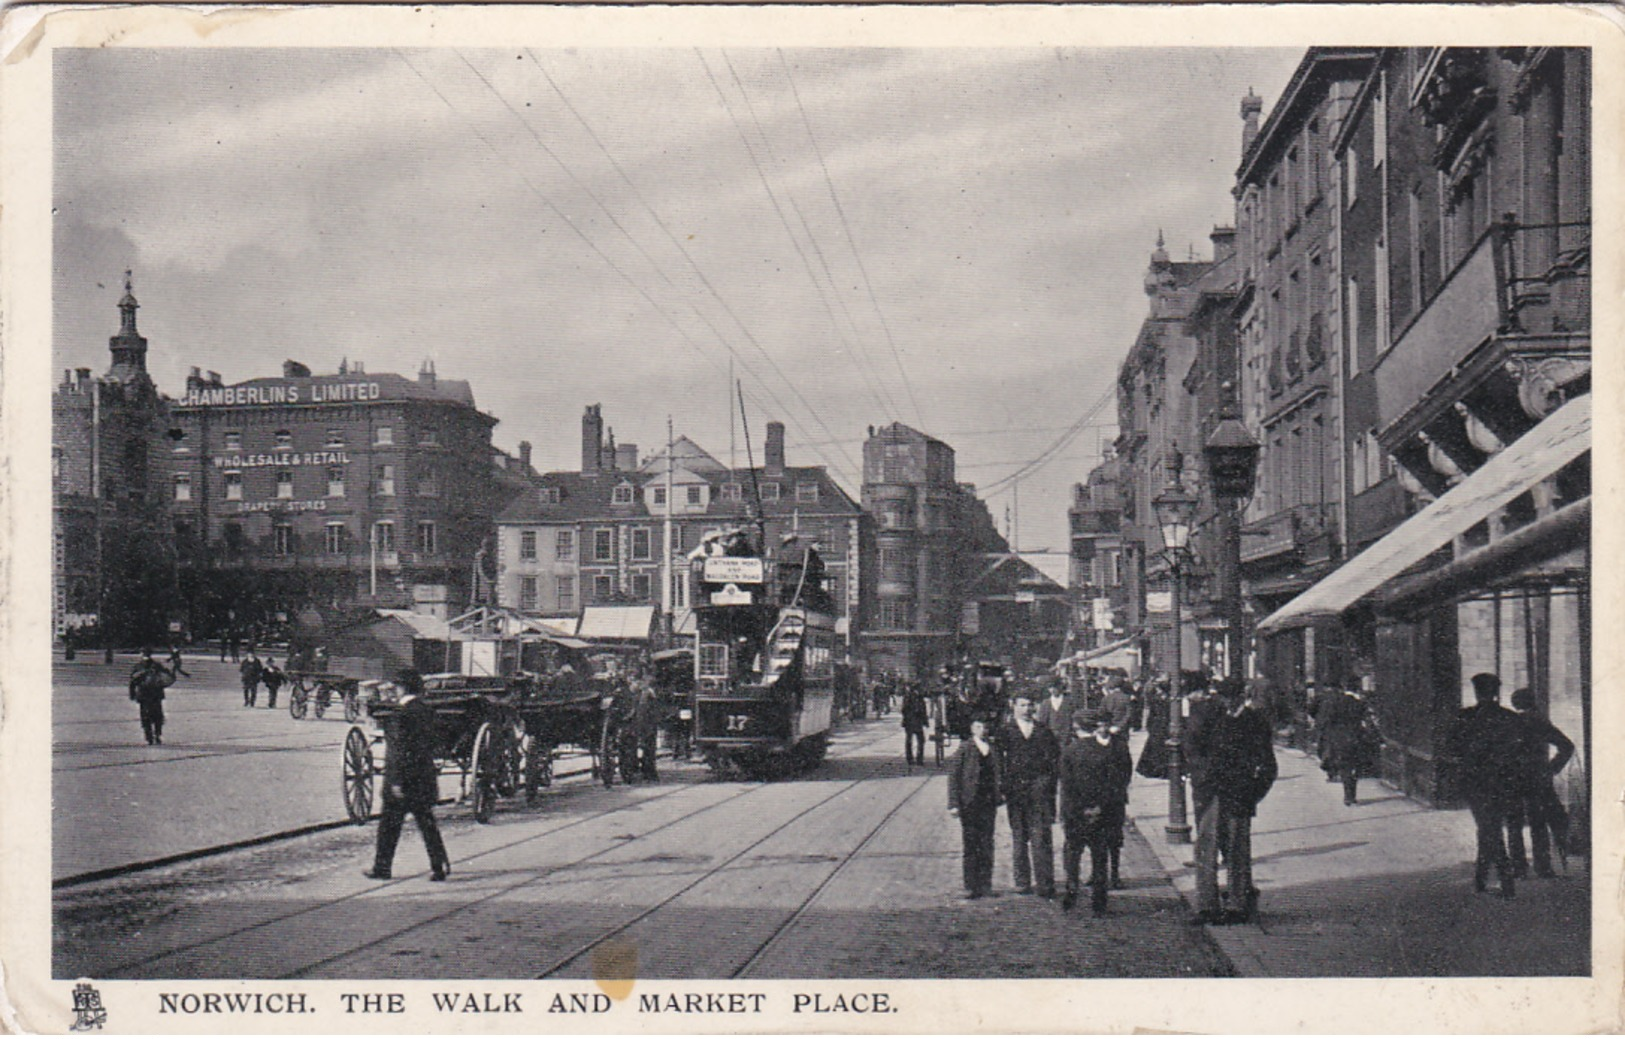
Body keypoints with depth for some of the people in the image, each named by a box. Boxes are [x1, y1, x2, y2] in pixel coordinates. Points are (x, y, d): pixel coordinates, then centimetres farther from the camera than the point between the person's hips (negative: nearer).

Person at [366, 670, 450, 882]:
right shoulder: (427, 709, 6)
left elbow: (399, 747, -18)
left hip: (404, 774, -7)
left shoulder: (401, 711, -15)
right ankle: (440, 866, 7)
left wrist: (396, 781, -16)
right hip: (425, 775, 7)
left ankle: (382, 868, 12)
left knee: (389, 824, 5)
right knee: (427, 823, 11)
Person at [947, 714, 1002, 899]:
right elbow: (954, 777, -4)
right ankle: (971, 887, 3)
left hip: (988, 802, 4)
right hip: (969, 802, -4)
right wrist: (954, 804, -10)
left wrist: (1000, 794, 6)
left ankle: (986, 885, 13)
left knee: (987, 844, 6)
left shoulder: (992, 749, 10)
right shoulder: (965, 749, -3)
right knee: (971, 845, -1)